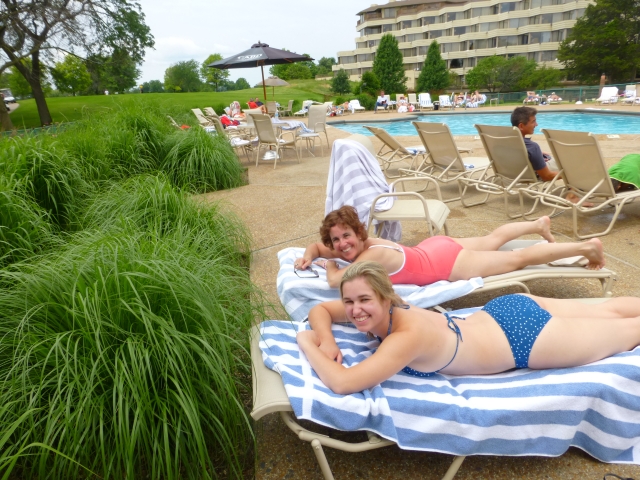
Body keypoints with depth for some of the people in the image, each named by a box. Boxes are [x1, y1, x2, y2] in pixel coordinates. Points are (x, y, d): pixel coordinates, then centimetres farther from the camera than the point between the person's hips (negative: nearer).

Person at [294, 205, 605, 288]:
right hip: (434, 249, 7)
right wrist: (307, 256, -14)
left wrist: (330, 265, -22)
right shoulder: (353, 247, -9)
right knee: (492, 241, 30)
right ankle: (538, 225, 52)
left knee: (518, 259, 10)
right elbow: (317, 247, 6)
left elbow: (335, 281, -42)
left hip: (446, 262, -7)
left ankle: (586, 246, 27)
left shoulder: (372, 255, -32)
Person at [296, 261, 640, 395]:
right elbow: (320, 309, -1)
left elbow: (342, 383, -44)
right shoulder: (379, 312, -13)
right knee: (604, 314, 28)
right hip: (505, 311, 6)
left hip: (526, 338, -6)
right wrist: (327, 341, -20)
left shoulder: (407, 336, -35)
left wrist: (307, 344, -30)